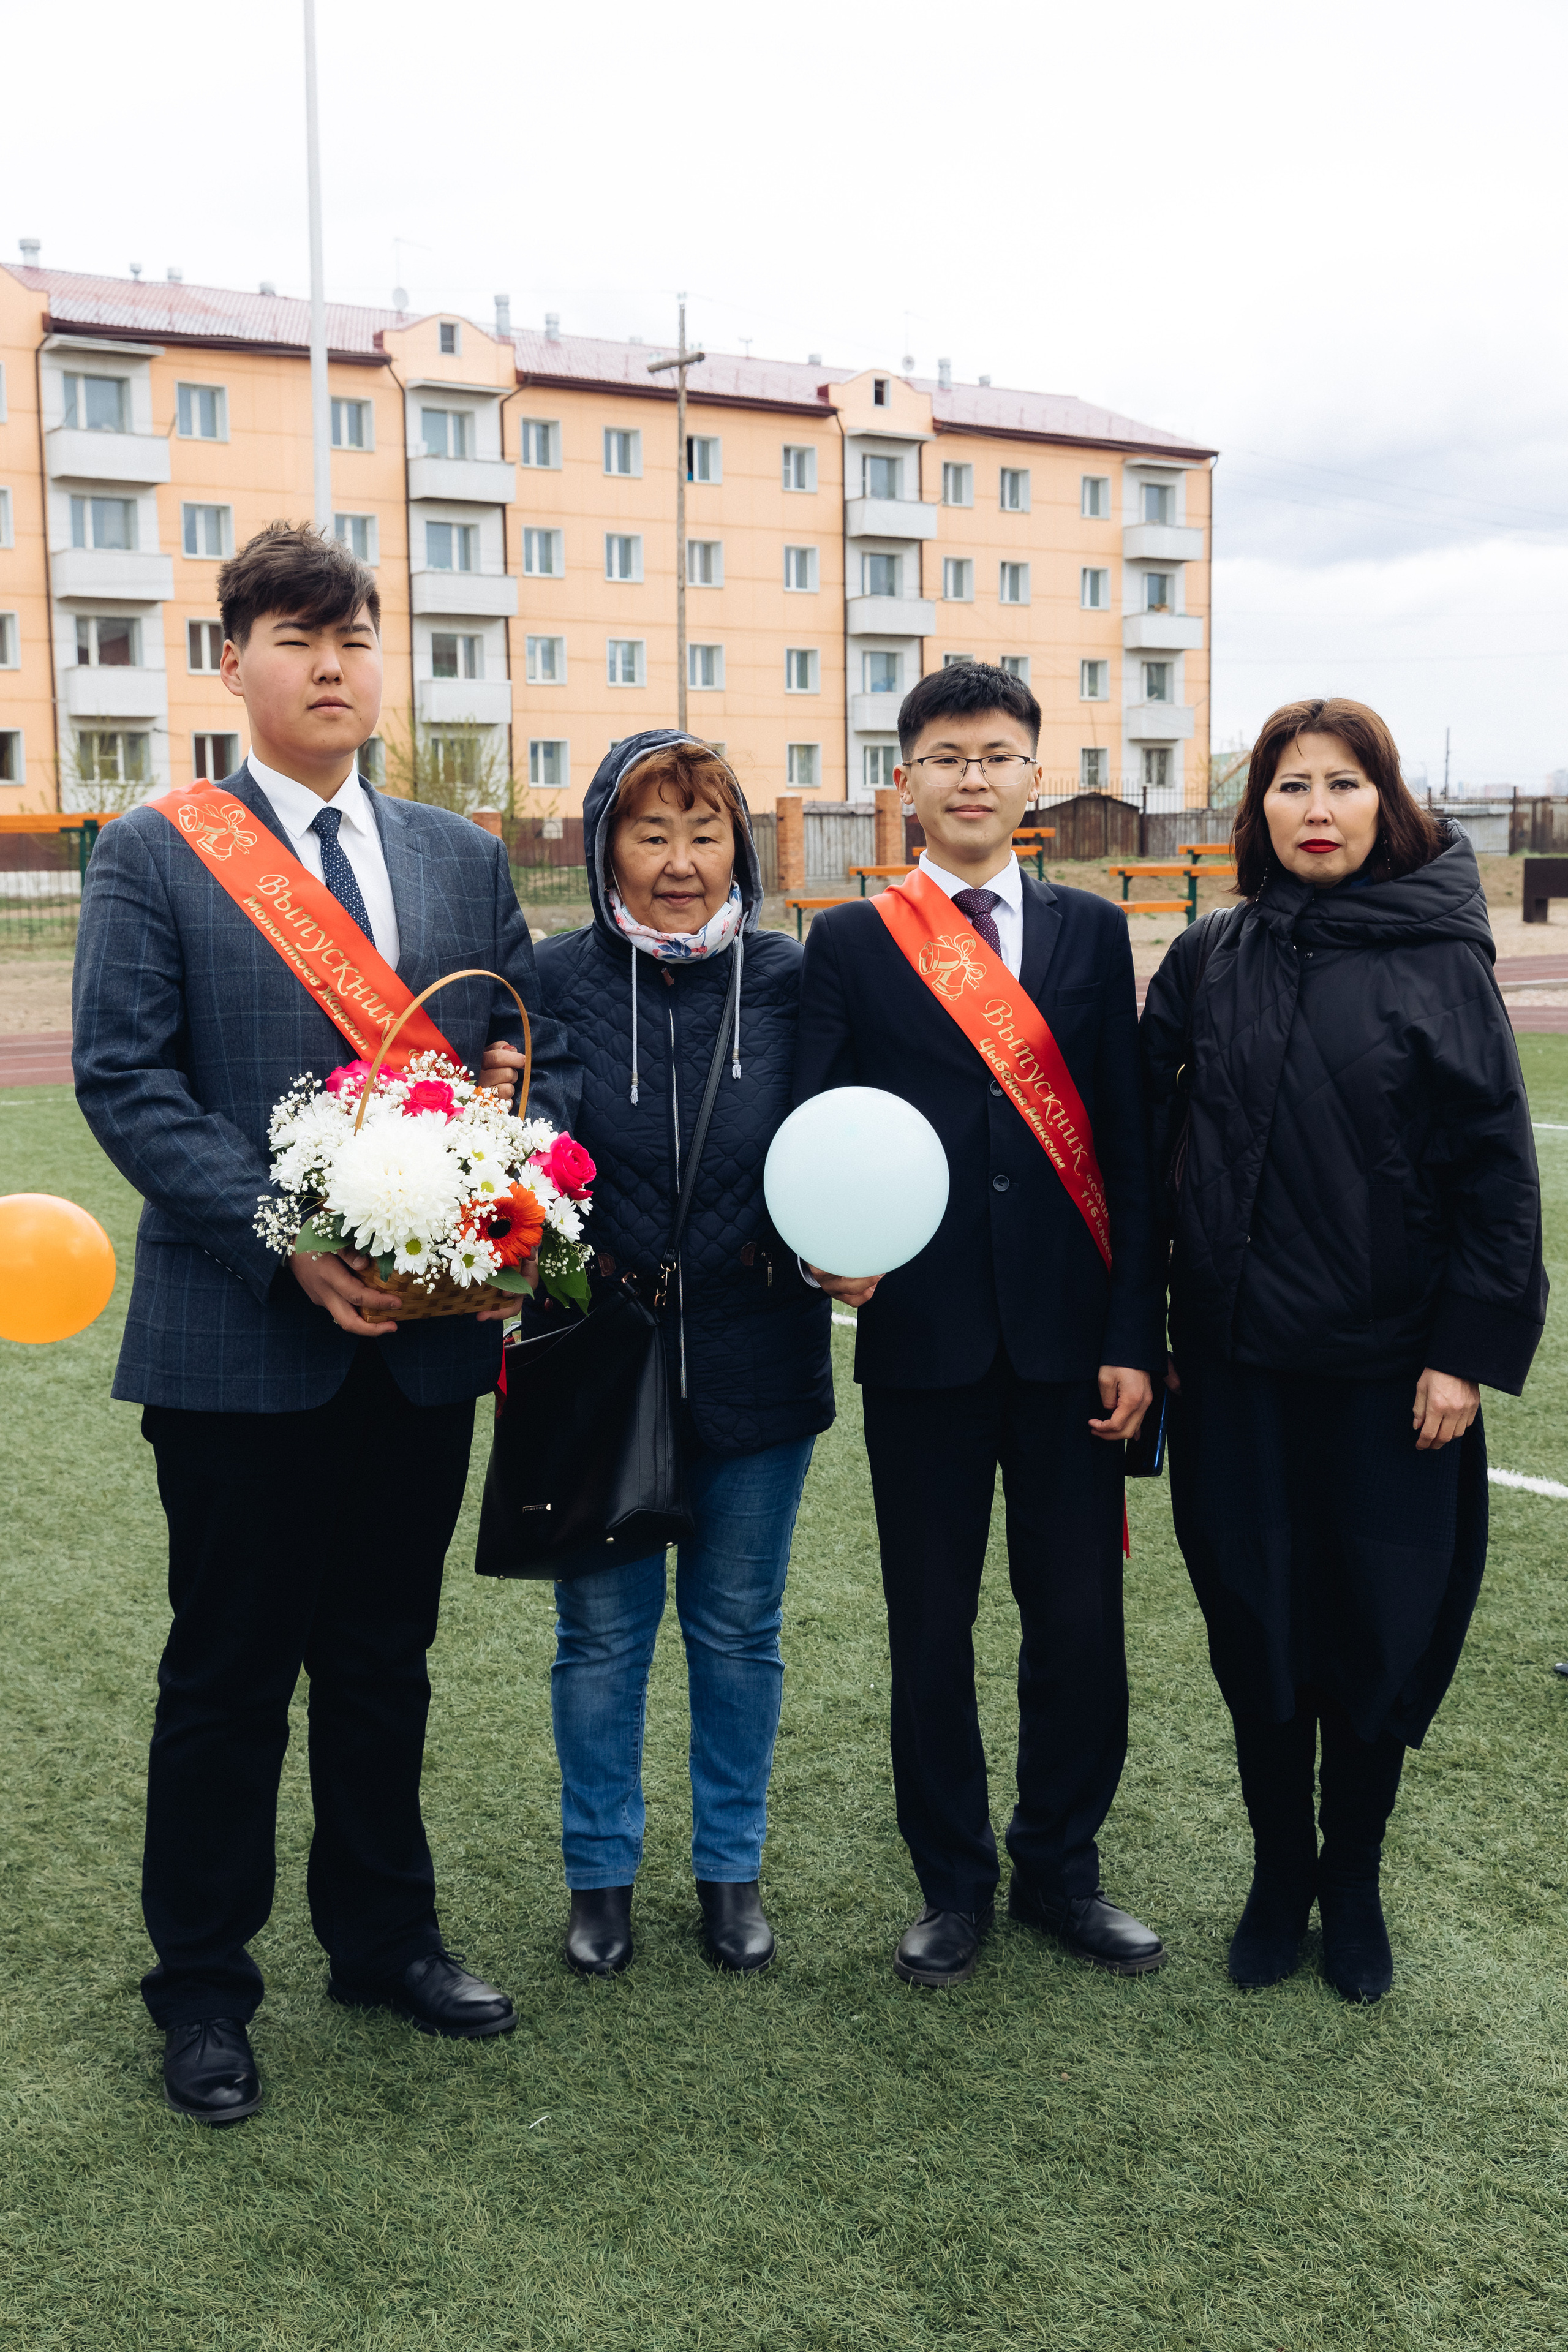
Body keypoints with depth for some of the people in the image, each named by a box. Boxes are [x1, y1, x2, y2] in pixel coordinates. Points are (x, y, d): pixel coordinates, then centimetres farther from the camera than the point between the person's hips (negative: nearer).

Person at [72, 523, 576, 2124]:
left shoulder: (465, 861, 10)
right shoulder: (153, 856, -1)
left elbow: (542, 1056, 11)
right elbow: (124, 1079, -9)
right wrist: (285, 1238, -19)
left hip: (426, 1332, 4)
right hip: (240, 1334, -4)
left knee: (386, 1658, 17)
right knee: (230, 1670, 9)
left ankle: (383, 1937, 35)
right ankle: (201, 1987, 27)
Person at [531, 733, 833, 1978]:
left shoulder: (790, 979, -2)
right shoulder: (557, 980, -4)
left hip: (755, 1360, 1)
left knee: (739, 1628, 15)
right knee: (603, 1630, 12)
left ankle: (733, 1864, 34)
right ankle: (602, 1870, 32)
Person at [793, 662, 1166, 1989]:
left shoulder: (1091, 932, 8)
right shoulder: (852, 944, 5)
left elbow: (1126, 1142, 5)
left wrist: (1134, 1336, 0)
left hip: (1069, 1335, 1)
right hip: (922, 1336, -1)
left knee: (1080, 1621, 7)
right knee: (931, 1629, 10)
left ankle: (1062, 1870, 29)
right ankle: (955, 1886, 28)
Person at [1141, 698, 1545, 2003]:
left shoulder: (1439, 957, -3)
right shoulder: (1208, 960, 3)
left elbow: (1497, 1169, -4)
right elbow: (1143, 1141, 5)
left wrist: (1468, 1352, -8)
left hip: (1393, 1366, -1)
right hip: (1237, 1362, 2)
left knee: (1386, 1636, 8)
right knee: (1258, 1627, 10)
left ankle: (1353, 1880, 30)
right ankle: (1279, 1872, 31)